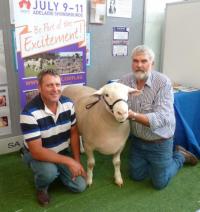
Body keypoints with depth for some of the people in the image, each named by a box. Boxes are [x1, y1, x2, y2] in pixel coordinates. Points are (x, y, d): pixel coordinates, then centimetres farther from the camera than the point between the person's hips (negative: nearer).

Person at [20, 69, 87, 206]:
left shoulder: (68, 104, -12)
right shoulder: (29, 113, -30)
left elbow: (74, 133, -2)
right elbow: (37, 151, -30)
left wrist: (77, 161, -7)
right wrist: (69, 161, -32)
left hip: (62, 151, 5)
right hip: (36, 154, -4)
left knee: (80, 186, -3)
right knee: (49, 171, -36)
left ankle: (56, 170, 25)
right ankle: (41, 188, 2)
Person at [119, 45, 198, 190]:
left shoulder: (163, 83, -23)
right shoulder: (124, 81, -10)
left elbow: (160, 118, -30)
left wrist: (133, 115, -43)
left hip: (159, 142, -4)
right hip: (137, 140, 4)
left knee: (160, 183, 12)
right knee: (136, 176, 19)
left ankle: (180, 155, 35)